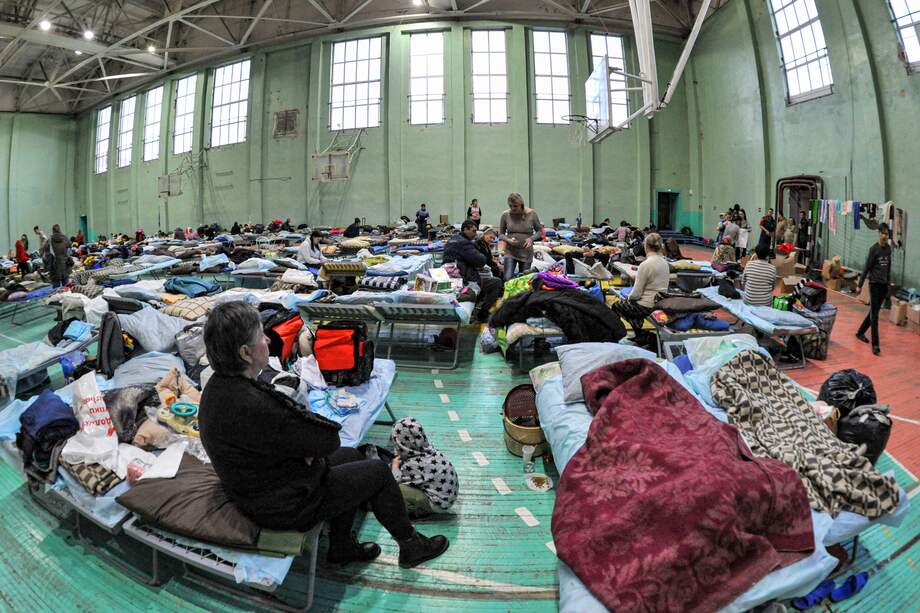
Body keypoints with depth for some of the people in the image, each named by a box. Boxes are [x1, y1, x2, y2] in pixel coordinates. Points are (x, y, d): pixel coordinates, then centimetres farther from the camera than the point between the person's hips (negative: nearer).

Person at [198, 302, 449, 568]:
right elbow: (328, 440, -26)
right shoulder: (249, 405, -37)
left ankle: (342, 546, 33)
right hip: (283, 506, -9)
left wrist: (304, 445, -9)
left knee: (351, 456, 21)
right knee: (378, 472, 4)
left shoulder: (218, 386, -6)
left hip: (255, 486, 9)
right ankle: (411, 546, 27)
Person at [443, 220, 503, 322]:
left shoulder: (452, 240, 14)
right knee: (497, 283, -3)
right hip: (464, 282, -11)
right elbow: (481, 260, -20)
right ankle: (482, 314, 2)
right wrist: (480, 255, 1)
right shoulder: (463, 243, -19)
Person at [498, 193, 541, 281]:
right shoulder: (505, 215, -5)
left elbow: (539, 230, 5)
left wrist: (531, 238, -15)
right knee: (507, 279, -16)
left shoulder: (531, 214, -6)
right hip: (510, 252, -1)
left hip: (526, 252, 1)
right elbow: (500, 234, 5)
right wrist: (508, 240, -16)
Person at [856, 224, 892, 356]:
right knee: (874, 315, -5)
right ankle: (875, 344, -5)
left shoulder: (888, 248, 7)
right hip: (875, 284, -6)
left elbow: (888, 266, 16)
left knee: (874, 312, 13)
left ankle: (860, 332, 30)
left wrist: (888, 282, 17)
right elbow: (866, 268, -9)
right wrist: (860, 285, -9)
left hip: (884, 285, 6)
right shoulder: (874, 249, -10)